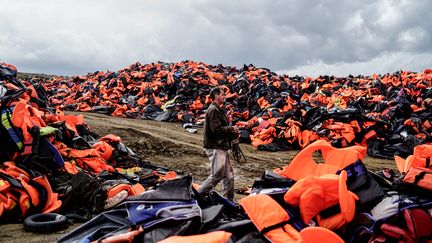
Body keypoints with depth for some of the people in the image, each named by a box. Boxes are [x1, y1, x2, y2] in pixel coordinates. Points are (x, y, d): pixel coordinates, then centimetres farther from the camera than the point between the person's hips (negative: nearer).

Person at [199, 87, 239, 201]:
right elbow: (216, 129, -22)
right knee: (217, 175, -8)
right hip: (215, 147, -10)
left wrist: (233, 134, 4)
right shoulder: (213, 110, -12)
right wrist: (231, 129, -10)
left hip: (221, 147, 10)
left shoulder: (219, 110, 20)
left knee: (229, 175, 10)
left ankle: (229, 200, 17)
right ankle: (198, 195, 1)